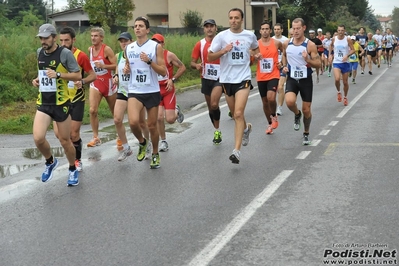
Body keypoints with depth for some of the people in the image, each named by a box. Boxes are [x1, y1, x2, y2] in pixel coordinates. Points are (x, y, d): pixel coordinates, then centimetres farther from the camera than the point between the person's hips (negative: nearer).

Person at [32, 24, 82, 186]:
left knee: (65, 140, 6)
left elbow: (78, 76, -12)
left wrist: (58, 74, -23)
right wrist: (37, 80, 5)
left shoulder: (65, 53, -12)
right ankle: (50, 162, 16)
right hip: (43, 103, 4)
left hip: (61, 103, -4)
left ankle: (73, 170, 31)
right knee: (38, 138, -13)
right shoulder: (39, 52, 7)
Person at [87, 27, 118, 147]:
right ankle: (96, 138, -9)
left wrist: (103, 66, -30)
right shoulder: (90, 49, 5)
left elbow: (116, 65, -19)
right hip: (95, 83, 4)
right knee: (92, 110, -14)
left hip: (108, 83, -4)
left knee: (115, 112, 10)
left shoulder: (107, 49, -13)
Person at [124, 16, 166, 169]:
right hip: (134, 92, 2)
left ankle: (155, 154, 29)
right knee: (133, 122, -20)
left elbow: (163, 72, -8)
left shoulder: (156, 47, -5)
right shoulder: (129, 48, 6)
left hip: (152, 92, -2)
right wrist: (126, 69, -1)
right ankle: (142, 142, 12)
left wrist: (149, 61, -21)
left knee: (152, 125, 6)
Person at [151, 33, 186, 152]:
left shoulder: (169, 55, -9)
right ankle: (163, 141, 11)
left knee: (170, 120, -6)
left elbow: (182, 67, -3)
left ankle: (176, 111, 31)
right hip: (156, 90, 2)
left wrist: (173, 79, -11)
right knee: (159, 117, -8)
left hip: (168, 90, -2)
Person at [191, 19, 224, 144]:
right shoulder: (200, 44, 1)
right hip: (206, 79, 3)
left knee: (214, 104, -22)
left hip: (220, 78, -3)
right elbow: (192, 63, 3)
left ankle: (217, 131, -5)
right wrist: (196, 65, -20)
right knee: (210, 107, 12)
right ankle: (217, 130, 29)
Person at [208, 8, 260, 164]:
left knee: (238, 114, -16)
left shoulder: (250, 36, 2)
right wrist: (223, 51, -18)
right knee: (235, 114, 16)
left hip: (243, 79, -2)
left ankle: (236, 151, -17)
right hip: (227, 79, 2)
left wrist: (257, 55, 3)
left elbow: (255, 48, 25)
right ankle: (246, 128, 50)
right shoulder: (221, 36, -3)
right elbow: (210, 57, -2)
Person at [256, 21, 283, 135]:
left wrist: (282, 63, 5)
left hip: (273, 75, -2)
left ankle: (274, 116, 4)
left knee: (271, 98, -24)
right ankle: (270, 124, 29)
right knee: (265, 102, 11)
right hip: (261, 77, 2)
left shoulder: (277, 43, -1)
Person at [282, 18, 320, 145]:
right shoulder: (287, 43, -1)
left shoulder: (310, 45, -11)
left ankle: (306, 134, 28)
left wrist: (308, 60, -28)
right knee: (289, 101, -26)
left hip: (305, 79, -1)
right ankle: (297, 114, 9)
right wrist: (284, 66, 3)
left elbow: (318, 64, -10)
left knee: (306, 109, 4)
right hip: (292, 79, 1)